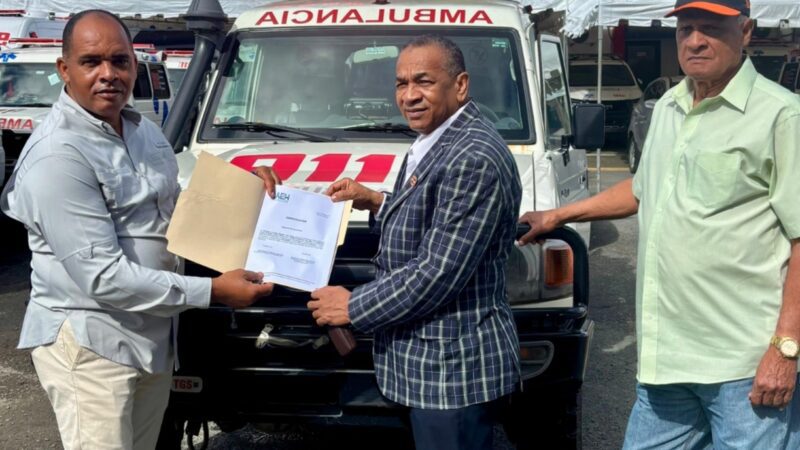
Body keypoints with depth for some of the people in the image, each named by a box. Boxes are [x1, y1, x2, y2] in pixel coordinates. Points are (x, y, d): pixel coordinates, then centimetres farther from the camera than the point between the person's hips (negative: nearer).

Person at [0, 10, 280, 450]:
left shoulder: (143, 130, 8)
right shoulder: (58, 155, -21)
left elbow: (174, 209, 21)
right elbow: (101, 275, -25)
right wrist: (213, 290, -23)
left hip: (154, 333, 9)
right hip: (89, 342, -8)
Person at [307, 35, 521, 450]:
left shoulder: (474, 159, -22)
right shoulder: (436, 141, 11)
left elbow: (439, 273, -24)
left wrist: (353, 307, -14)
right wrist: (377, 202, 9)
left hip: (453, 367, -10)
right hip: (433, 360, 10)